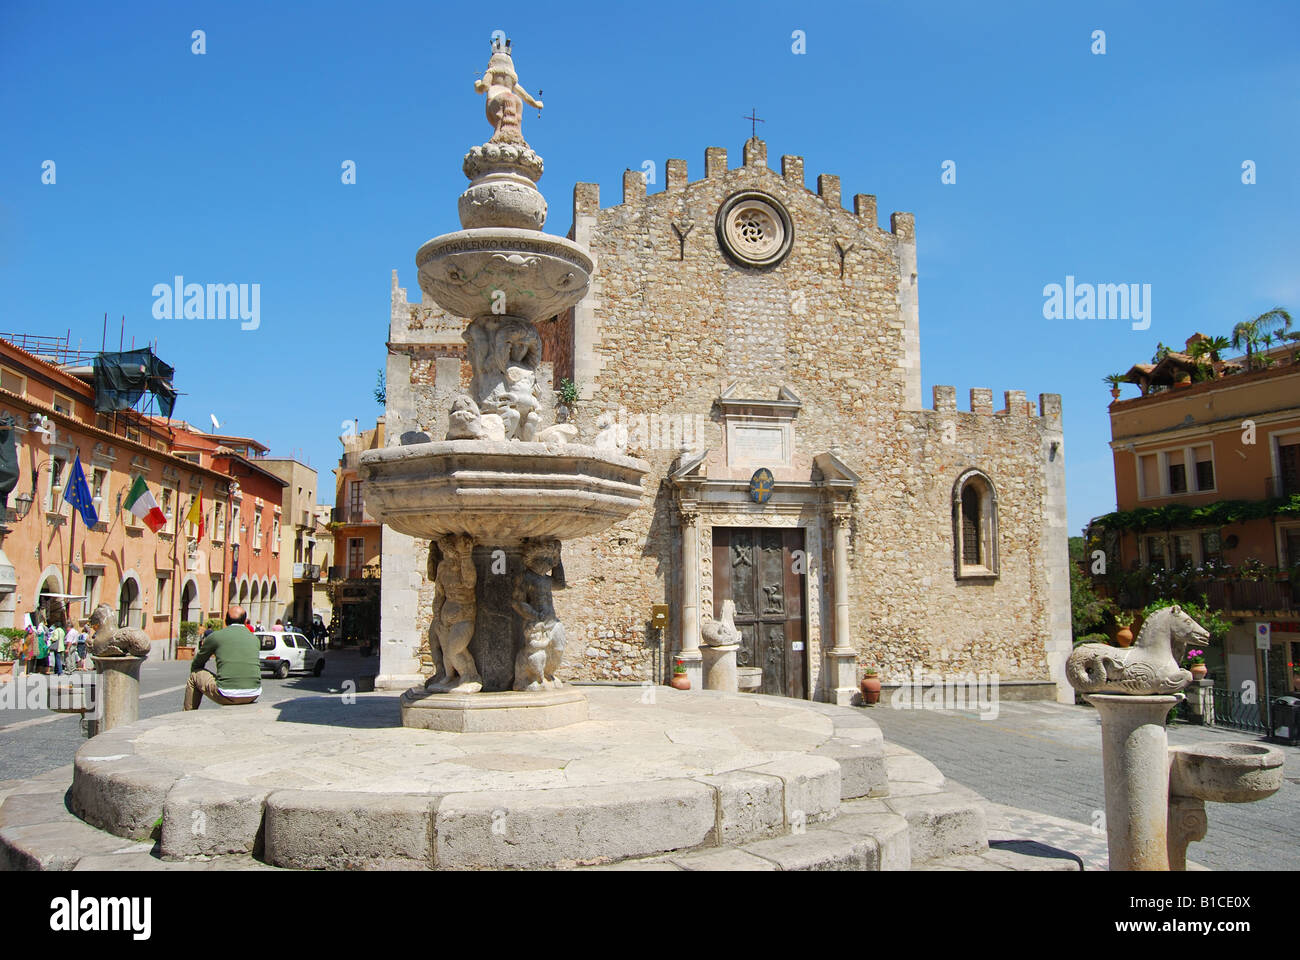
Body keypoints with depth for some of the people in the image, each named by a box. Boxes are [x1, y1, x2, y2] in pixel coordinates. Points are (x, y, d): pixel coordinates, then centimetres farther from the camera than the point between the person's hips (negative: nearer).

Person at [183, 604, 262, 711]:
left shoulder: (215, 636, 5)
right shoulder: (255, 639, 13)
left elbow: (196, 665, 18)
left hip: (227, 696, -4)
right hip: (253, 696, 4)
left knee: (194, 676, 20)